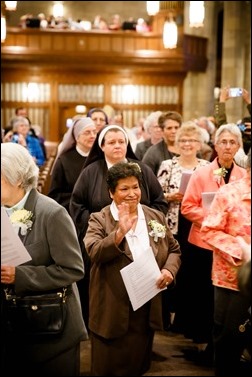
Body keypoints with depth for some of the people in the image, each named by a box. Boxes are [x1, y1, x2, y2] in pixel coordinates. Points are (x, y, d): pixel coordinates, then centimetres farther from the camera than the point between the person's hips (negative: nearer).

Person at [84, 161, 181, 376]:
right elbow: (94, 252, -21)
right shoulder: (99, 220, -6)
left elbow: (174, 250, 11)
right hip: (112, 312, -3)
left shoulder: (156, 217, 5)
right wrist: (120, 232, -35)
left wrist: (169, 270, -9)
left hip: (146, 309, 3)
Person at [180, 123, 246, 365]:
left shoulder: (245, 177, 2)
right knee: (202, 294, 7)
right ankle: (201, 343, 21)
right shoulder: (201, 174, -4)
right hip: (203, 243, -2)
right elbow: (187, 207, -6)